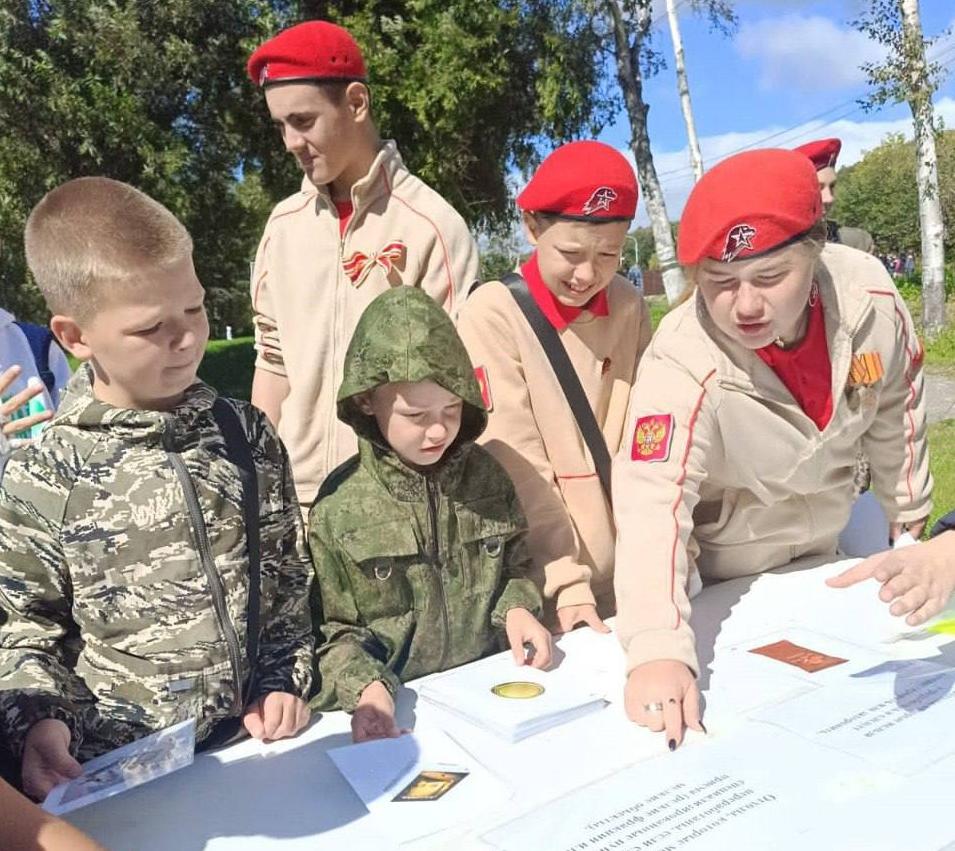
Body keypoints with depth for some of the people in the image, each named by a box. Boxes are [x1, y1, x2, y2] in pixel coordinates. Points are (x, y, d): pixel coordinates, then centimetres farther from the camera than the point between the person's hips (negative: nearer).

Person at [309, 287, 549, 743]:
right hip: (398, 709, -1)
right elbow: (331, 631, -4)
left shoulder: (485, 474, 2)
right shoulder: (338, 505, -9)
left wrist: (517, 610, -4)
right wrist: (368, 690, -20)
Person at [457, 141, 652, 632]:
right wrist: (565, 578, -18)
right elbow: (518, 469, -16)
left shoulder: (629, 307, 1)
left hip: (633, 570, 4)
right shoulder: (493, 315, -13)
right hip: (546, 578, -4)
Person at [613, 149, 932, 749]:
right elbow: (653, 503, -45)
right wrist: (658, 650, -59)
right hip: (722, 578, -5)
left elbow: (896, 408, -4)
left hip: (823, 549, 5)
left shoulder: (869, 297, -22)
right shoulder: (683, 366, -37)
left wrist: (909, 516, 10)